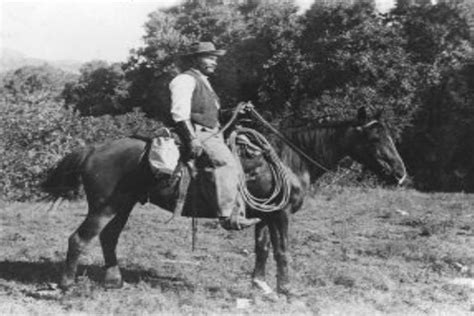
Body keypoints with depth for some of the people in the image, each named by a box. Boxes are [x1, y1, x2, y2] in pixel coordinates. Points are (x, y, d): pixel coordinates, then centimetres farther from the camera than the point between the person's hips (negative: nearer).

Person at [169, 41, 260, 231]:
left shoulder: (203, 82, 26)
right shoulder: (185, 80, -5)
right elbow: (180, 113, -16)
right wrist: (192, 140, -24)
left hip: (211, 134, 10)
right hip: (197, 133, -10)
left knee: (236, 164, -1)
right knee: (226, 162, -28)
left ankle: (238, 214, -1)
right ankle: (228, 216, -31)